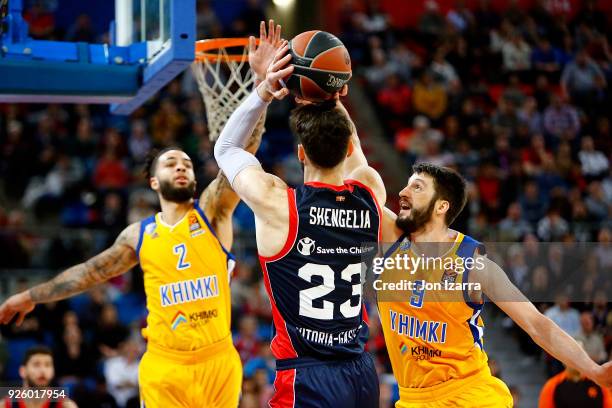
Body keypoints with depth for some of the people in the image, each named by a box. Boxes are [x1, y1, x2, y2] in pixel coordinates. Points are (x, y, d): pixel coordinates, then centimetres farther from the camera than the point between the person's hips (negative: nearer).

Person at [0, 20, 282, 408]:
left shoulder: (213, 212, 3)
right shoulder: (140, 235, 10)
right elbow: (91, 271, 22)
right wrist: (33, 296, 30)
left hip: (218, 361, -1)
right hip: (163, 366, 1)